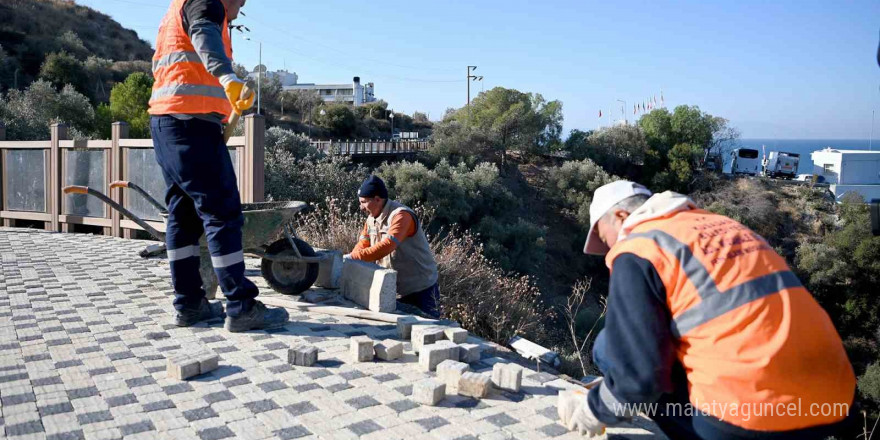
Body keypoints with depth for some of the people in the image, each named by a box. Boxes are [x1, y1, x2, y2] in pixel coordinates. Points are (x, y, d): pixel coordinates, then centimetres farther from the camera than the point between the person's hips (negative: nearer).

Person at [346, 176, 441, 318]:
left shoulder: (401, 215, -23)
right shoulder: (372, 218, 5)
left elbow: (385, 247, -34)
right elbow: (362, 245, 4)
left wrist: (353, 257, -35)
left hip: (422, 288, -8)